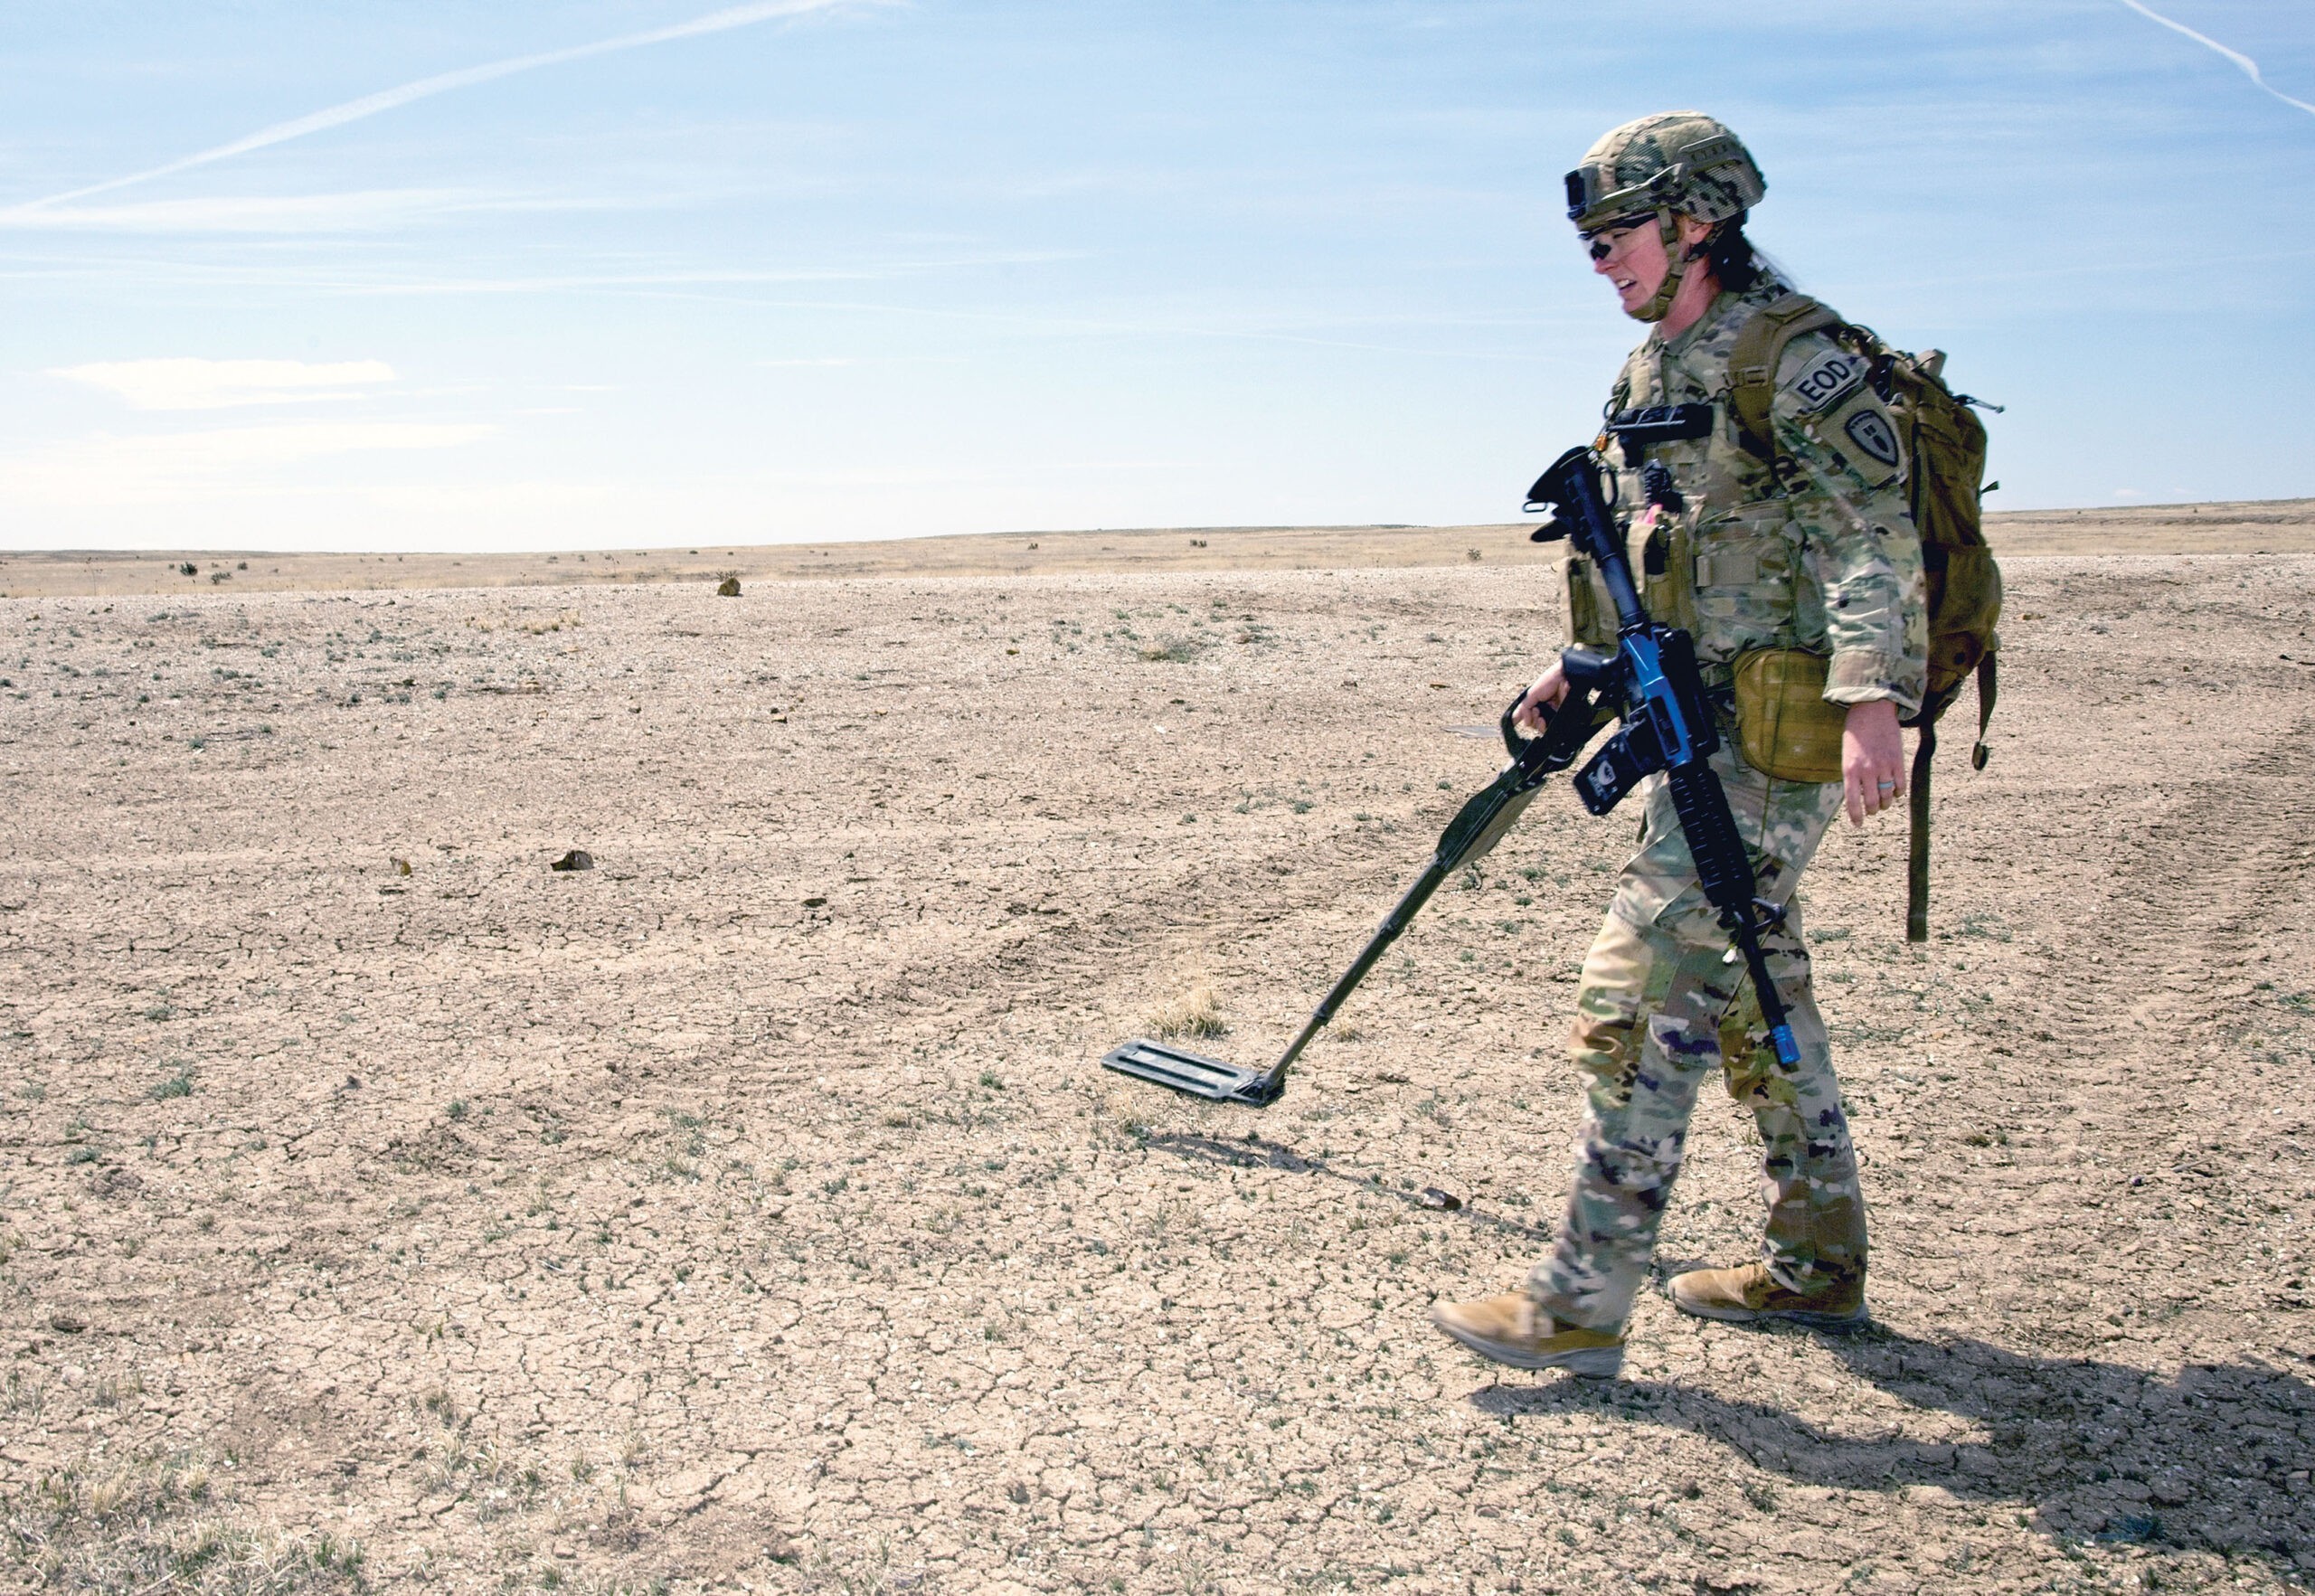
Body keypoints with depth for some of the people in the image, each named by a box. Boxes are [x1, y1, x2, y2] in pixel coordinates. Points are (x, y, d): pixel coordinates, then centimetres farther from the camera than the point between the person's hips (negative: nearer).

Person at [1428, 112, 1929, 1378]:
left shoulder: (1795, 360, -13)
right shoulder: (1655, 372, 15)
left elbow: (1875, 540, -22)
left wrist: (1871, 702, -34)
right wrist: (1583, 665, 16)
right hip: (1703, 724, 10)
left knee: (1641, 993, -11)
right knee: (1749, 987, 16)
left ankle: (1584, 1303, -5)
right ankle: (1818, 1261, 30)